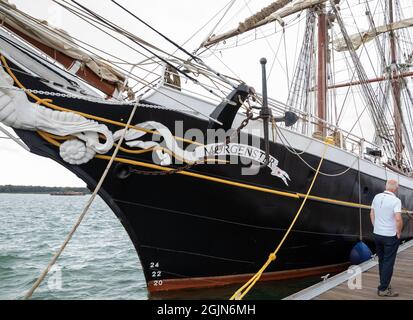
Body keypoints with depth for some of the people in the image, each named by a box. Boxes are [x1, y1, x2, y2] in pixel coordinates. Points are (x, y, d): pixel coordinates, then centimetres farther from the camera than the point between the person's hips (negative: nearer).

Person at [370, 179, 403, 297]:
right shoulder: (396, 200, -16)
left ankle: (384, 284, 31)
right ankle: (383, 289, 8)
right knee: (388, 262, 4)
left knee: (382, 260, 18)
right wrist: (399, 233, -10)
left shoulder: (377, 197, 3)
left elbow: (372, 214, 11)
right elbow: (398, 219, -25)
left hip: (377, 234, 6)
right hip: (390, 236, -6)